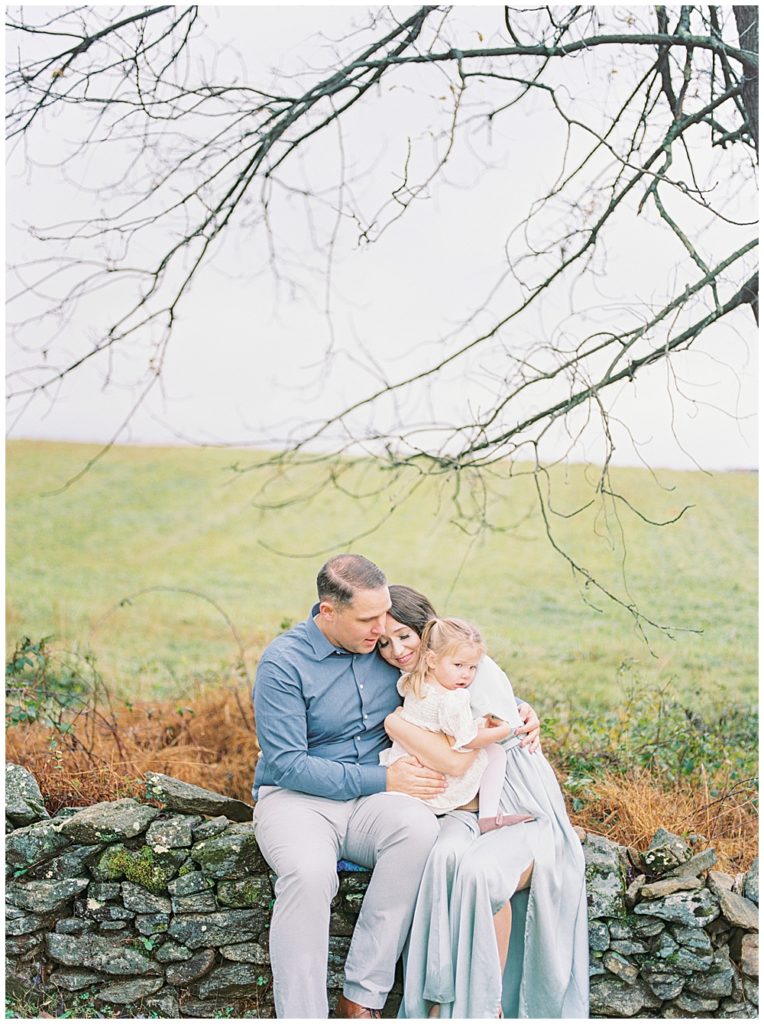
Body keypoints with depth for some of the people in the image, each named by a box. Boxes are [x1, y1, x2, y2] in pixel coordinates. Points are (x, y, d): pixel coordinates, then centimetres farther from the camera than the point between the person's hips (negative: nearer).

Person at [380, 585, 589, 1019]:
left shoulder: (478, 671, -14)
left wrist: (393, 719, -16)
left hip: (526, 816, -4)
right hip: (468, 809, 5)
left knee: (479, 870, -35)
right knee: (446, 857, -32)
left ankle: (486, 1005, -16)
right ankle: (443, 1000, -25)